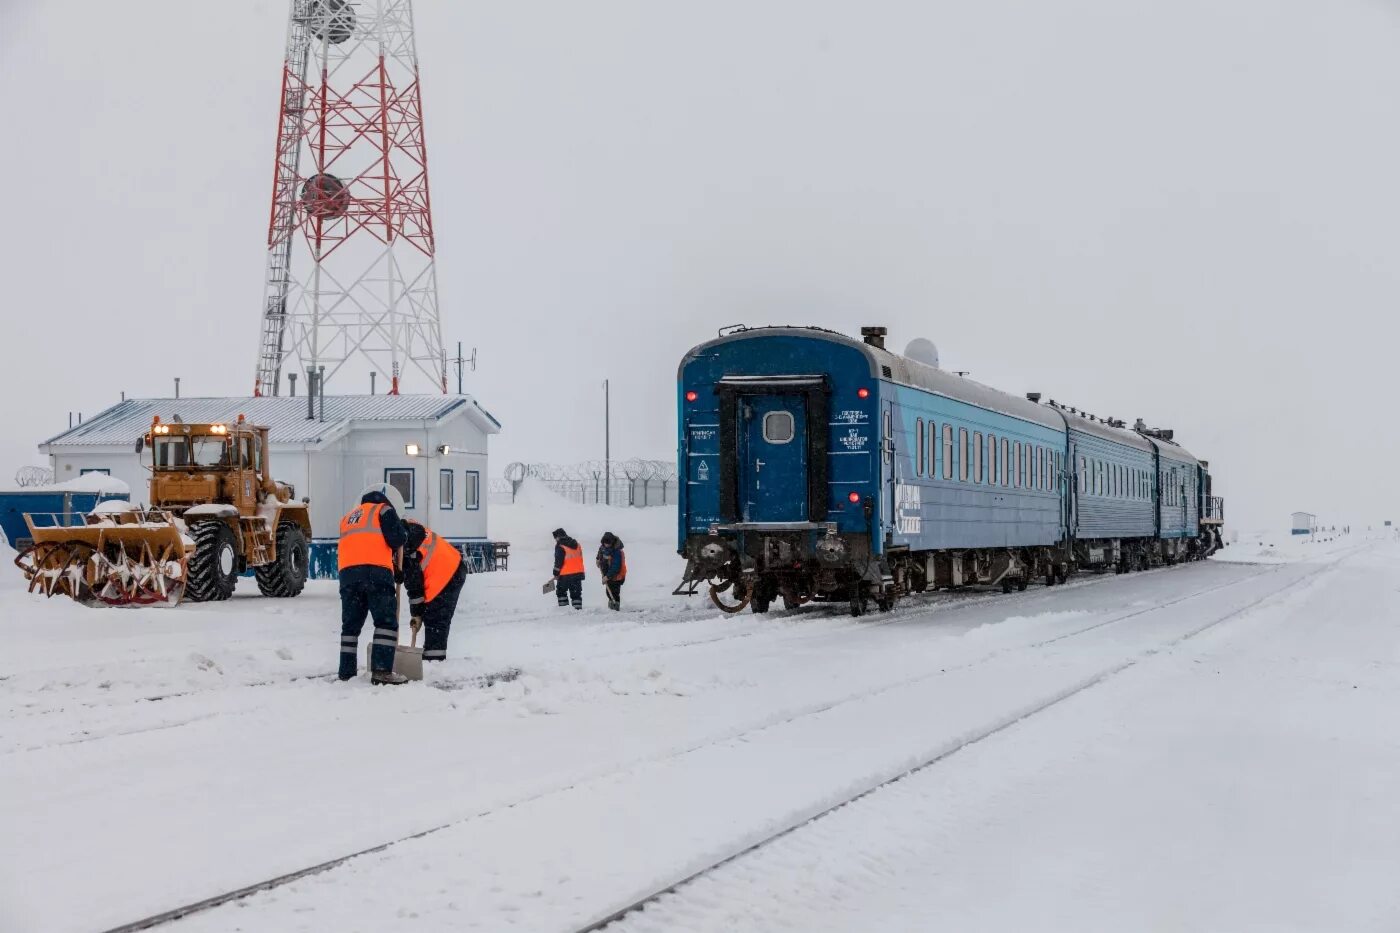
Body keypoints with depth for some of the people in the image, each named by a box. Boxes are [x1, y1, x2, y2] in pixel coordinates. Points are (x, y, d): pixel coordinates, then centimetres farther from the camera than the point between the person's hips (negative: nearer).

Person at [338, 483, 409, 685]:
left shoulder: (348, 517, 33)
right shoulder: (383, 510, 13)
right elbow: (397, 539, 0)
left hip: (348, 572, 6)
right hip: (376, 570, -6)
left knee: (351, 623, 15)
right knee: (387, 621, -5)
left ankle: (347, 670, 15)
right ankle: (382, 670, -16)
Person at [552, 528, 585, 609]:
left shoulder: (560, 547, -12)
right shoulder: (576, 544, 11)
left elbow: (558, 561, -14)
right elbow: (580, 558, 18)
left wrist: (556, 573, -4)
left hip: (565, 575, -6)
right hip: (578, 572, 6)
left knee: (561, 591, 10)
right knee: (576, 592, 10)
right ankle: (578, 608, 5)